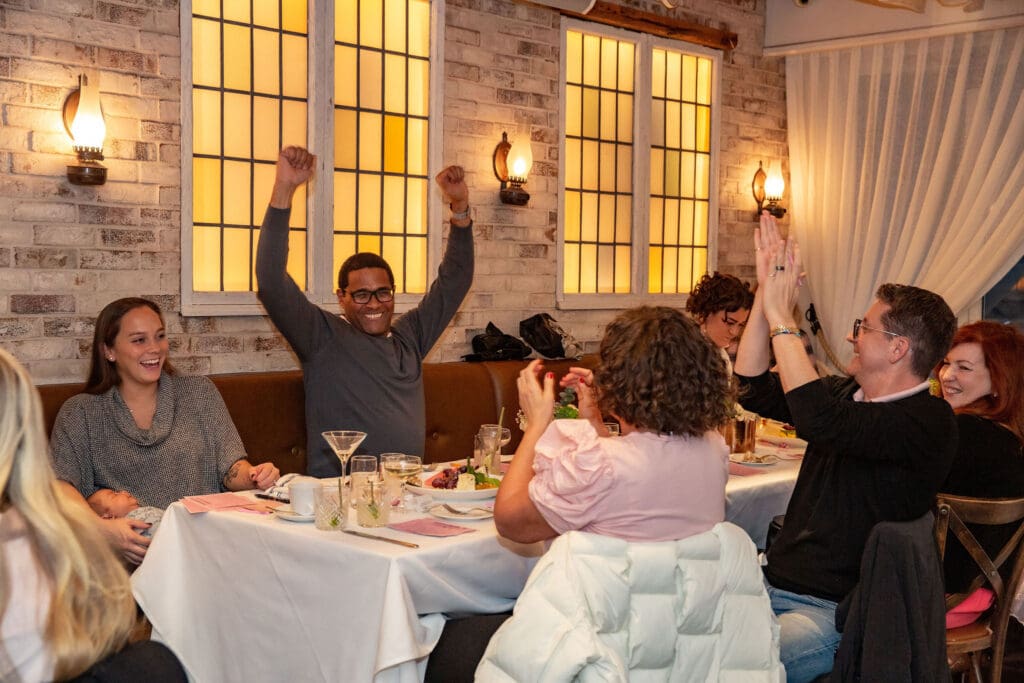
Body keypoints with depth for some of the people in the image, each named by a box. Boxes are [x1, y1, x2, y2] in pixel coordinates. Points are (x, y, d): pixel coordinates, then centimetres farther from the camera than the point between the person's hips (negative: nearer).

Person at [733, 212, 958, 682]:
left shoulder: (928, 421, -15)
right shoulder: (849, 394, 12)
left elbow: (821, 423, -30)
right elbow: (754, 391, 12)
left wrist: (781, 318, -22)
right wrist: (765, 296, 3)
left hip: (834, 612, -8)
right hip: (776, 584, 8)